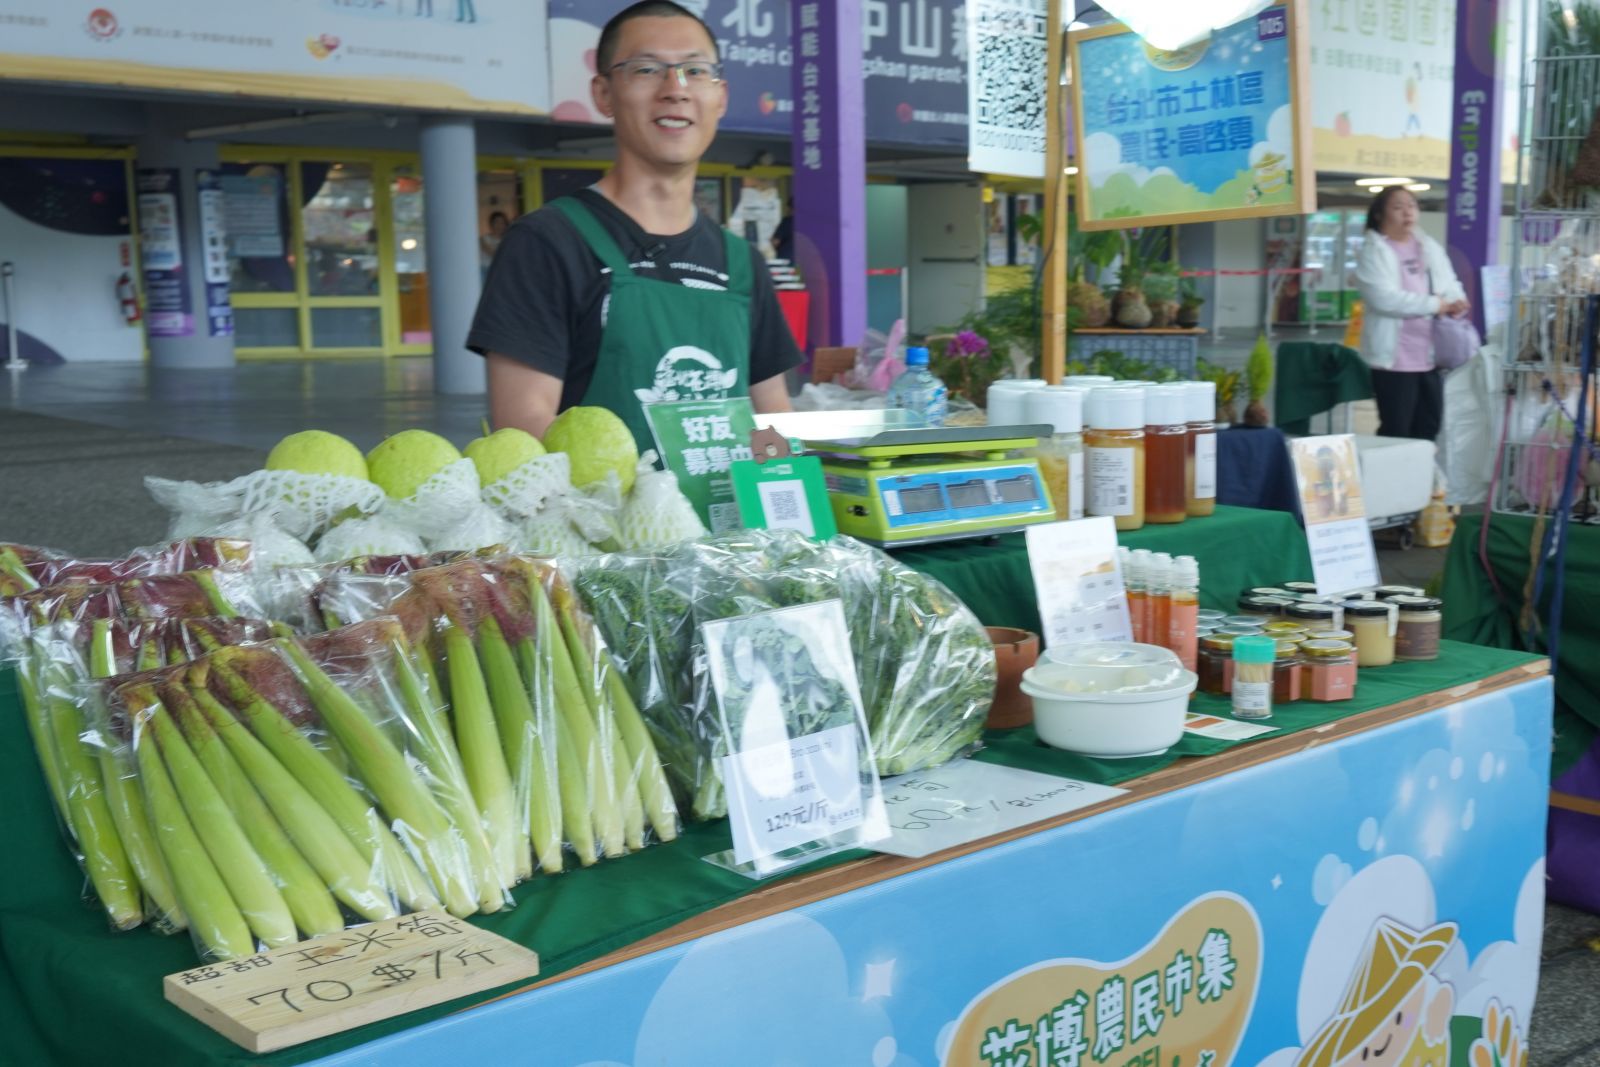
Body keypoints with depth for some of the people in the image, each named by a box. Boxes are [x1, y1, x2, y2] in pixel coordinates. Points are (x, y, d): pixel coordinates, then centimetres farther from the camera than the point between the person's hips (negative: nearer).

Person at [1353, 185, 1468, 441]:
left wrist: (1455, 303, -9)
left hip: (1431, 356, 7)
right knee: (1396, 433, -3)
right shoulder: (1373, 252, -6)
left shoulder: (1430, 247, 14)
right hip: (1394, 358, -6)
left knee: (1428, 428, 12)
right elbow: (1385, 298, -19)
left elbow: (1450, 286, 16)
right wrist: (1437, 305, -18)